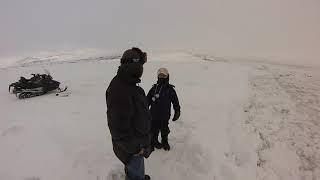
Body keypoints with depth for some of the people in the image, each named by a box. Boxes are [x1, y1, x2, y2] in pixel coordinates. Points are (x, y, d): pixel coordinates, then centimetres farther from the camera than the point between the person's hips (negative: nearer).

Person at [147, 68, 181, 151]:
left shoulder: (170, 89, -3)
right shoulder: (154, 88, 0)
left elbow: (175, 102, 3)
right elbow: (148, 100, 6)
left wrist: (177, 112, 2)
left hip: (165, 115, 0)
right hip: (154, 114, 1)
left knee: (164, 131, 17)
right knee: (154, 130, 13)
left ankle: (165, 142, 40)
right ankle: (154, 141, 38)